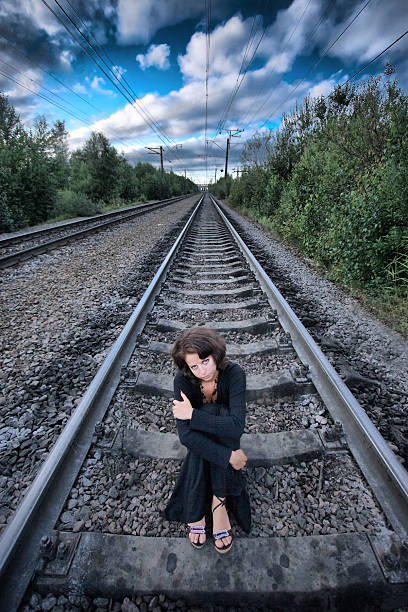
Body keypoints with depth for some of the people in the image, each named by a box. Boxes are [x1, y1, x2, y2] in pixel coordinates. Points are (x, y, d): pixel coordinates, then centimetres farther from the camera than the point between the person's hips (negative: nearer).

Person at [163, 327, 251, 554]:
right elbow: (186, 434, -33)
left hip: (226, 438, 0)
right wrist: (228, 455, -39)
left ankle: (219, 502, -25)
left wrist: (192, 414, -34)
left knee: (218, 413, -33)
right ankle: (196, 510, -15)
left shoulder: (233, 373, -29)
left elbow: (236, 426, -38)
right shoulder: (183, 381, -26)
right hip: (200, 438, 0)